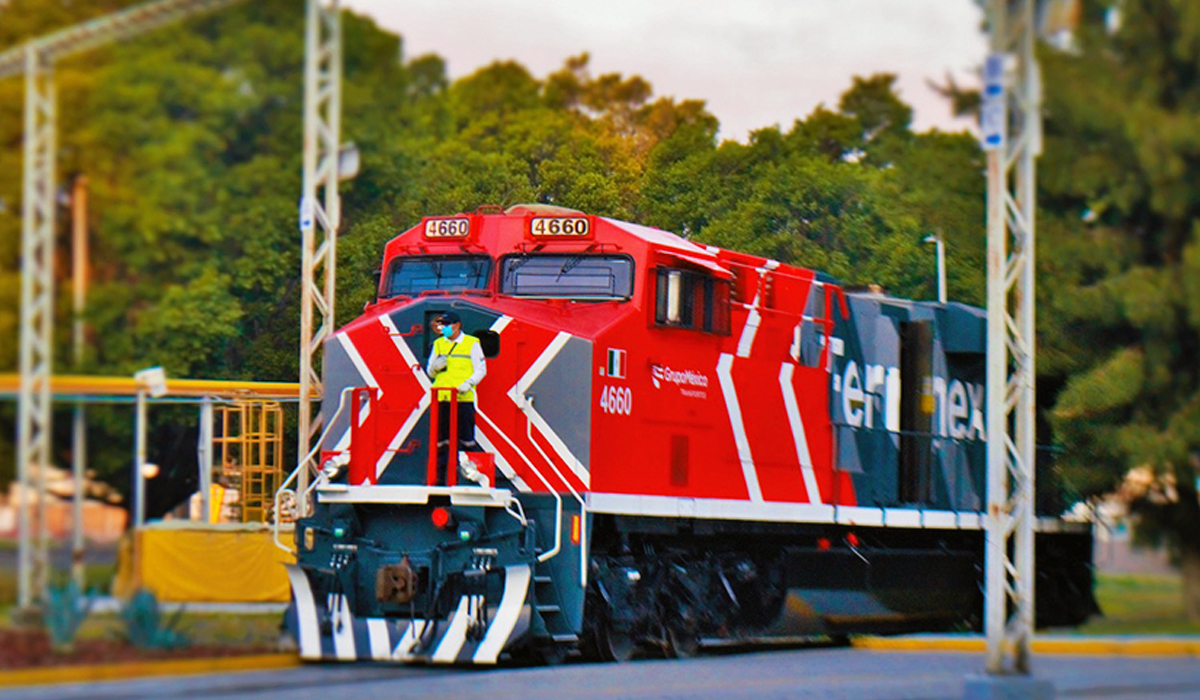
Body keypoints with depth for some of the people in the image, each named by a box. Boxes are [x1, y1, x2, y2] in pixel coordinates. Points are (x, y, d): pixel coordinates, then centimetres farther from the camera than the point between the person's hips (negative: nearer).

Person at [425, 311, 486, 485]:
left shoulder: (471, 344, 3)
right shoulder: (438, 344, 17)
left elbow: (481, 369, 2)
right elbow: (430, 371, 21)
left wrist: (468, 383, -15)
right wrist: (435, 367, -3)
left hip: (463, 399, -4)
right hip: (441, 399, 4)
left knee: (466, 439, -4)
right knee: (441, 440, 3)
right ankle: (440, 476, 6)